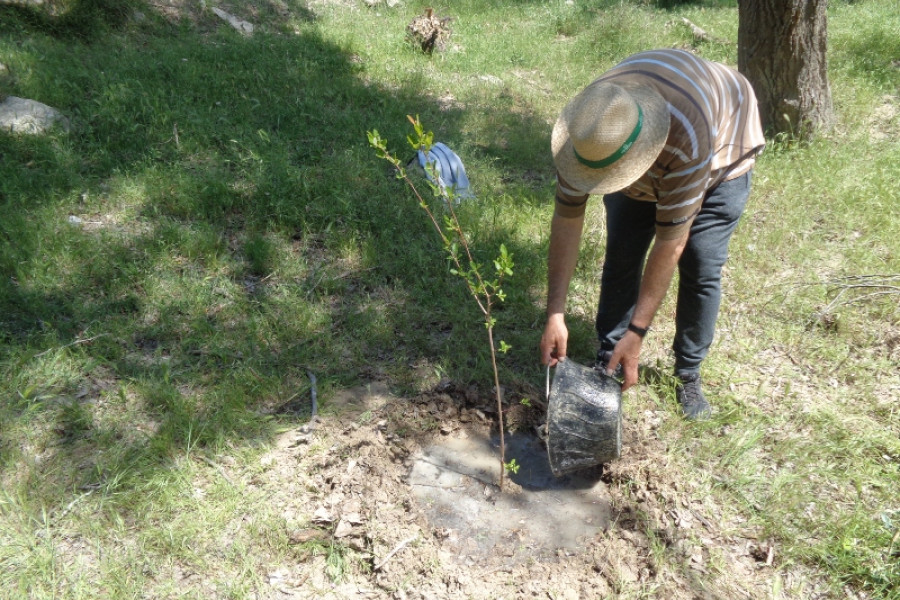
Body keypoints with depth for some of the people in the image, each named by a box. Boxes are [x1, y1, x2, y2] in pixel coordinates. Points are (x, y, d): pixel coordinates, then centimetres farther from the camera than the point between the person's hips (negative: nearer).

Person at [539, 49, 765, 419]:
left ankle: (688, 375, 9)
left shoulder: (687, 139, -46)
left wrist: (637, 333, -34)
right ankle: (608, 363, 11)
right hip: (644, 170, 3)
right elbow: (567, 220, -27)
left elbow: (669, 244, -39)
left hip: (721, 155, -3)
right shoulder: (587, 130, -34)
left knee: (700, 269, -10)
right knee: (621, 257, -5)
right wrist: (554, 315, -28)